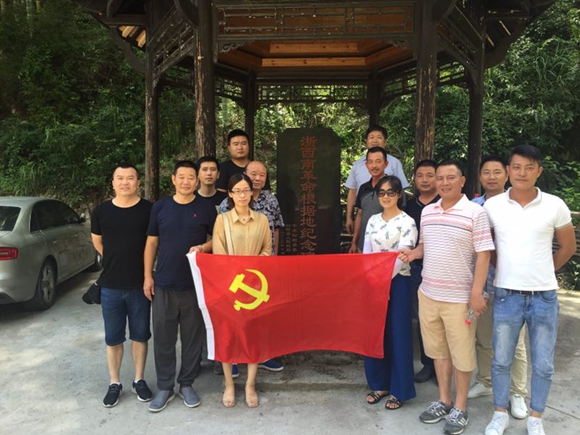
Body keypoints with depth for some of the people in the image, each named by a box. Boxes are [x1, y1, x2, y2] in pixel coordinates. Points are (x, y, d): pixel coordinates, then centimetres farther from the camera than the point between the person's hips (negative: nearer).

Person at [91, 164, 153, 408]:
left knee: (139, 335, 12)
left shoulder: (148, 209, -6)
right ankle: (114, 384, 28)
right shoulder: (101, 211, 0)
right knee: (113, 338, 12)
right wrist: (116, 262, 12)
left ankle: (139, 380, 28)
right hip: (110, 286, 1)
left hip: (140, 285, -1)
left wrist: (148, 272, 3)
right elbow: (97, 242, 14)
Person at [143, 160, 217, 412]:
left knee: (193, 336, 8)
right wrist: (148, 276, 4)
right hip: (164, 283, 1)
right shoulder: (160, 207, 4)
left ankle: (187, 384, 26)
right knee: (163, 337, 7)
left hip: (195, 284, -1)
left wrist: (204, 247, -15)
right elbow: (152, 242, 8)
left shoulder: (206, 207, 0)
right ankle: (165, 387, 23)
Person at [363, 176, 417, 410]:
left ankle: (399, 390, 18)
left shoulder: (407, 222, -8)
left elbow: (401, 258, -14)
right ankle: (379, 384, 26)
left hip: (397, 284, -5)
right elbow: (366, 253, 8)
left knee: (397, 335, 4)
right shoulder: (373, 221, 9)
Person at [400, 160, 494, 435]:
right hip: (428, 294, 5)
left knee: (462, 354, 9)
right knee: (438, 350, 17)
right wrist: (414, 253, -4)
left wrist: (477, 292, -16)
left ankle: (460, 408, 27)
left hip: (459, 298, -5)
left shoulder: (475, 213, -9)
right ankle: (444, 401, 34)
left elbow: (483, 254, -11)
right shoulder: (426, 212, 7)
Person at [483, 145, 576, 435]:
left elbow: (568, 247, 9)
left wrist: (542, 272, 11)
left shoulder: (555, 205, -3)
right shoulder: (492, 206, -2)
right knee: (501, 361, 11)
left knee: (543, 365, 11)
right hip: (506, 296, 0)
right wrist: (502, 270, 7)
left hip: (544, 297, 0)